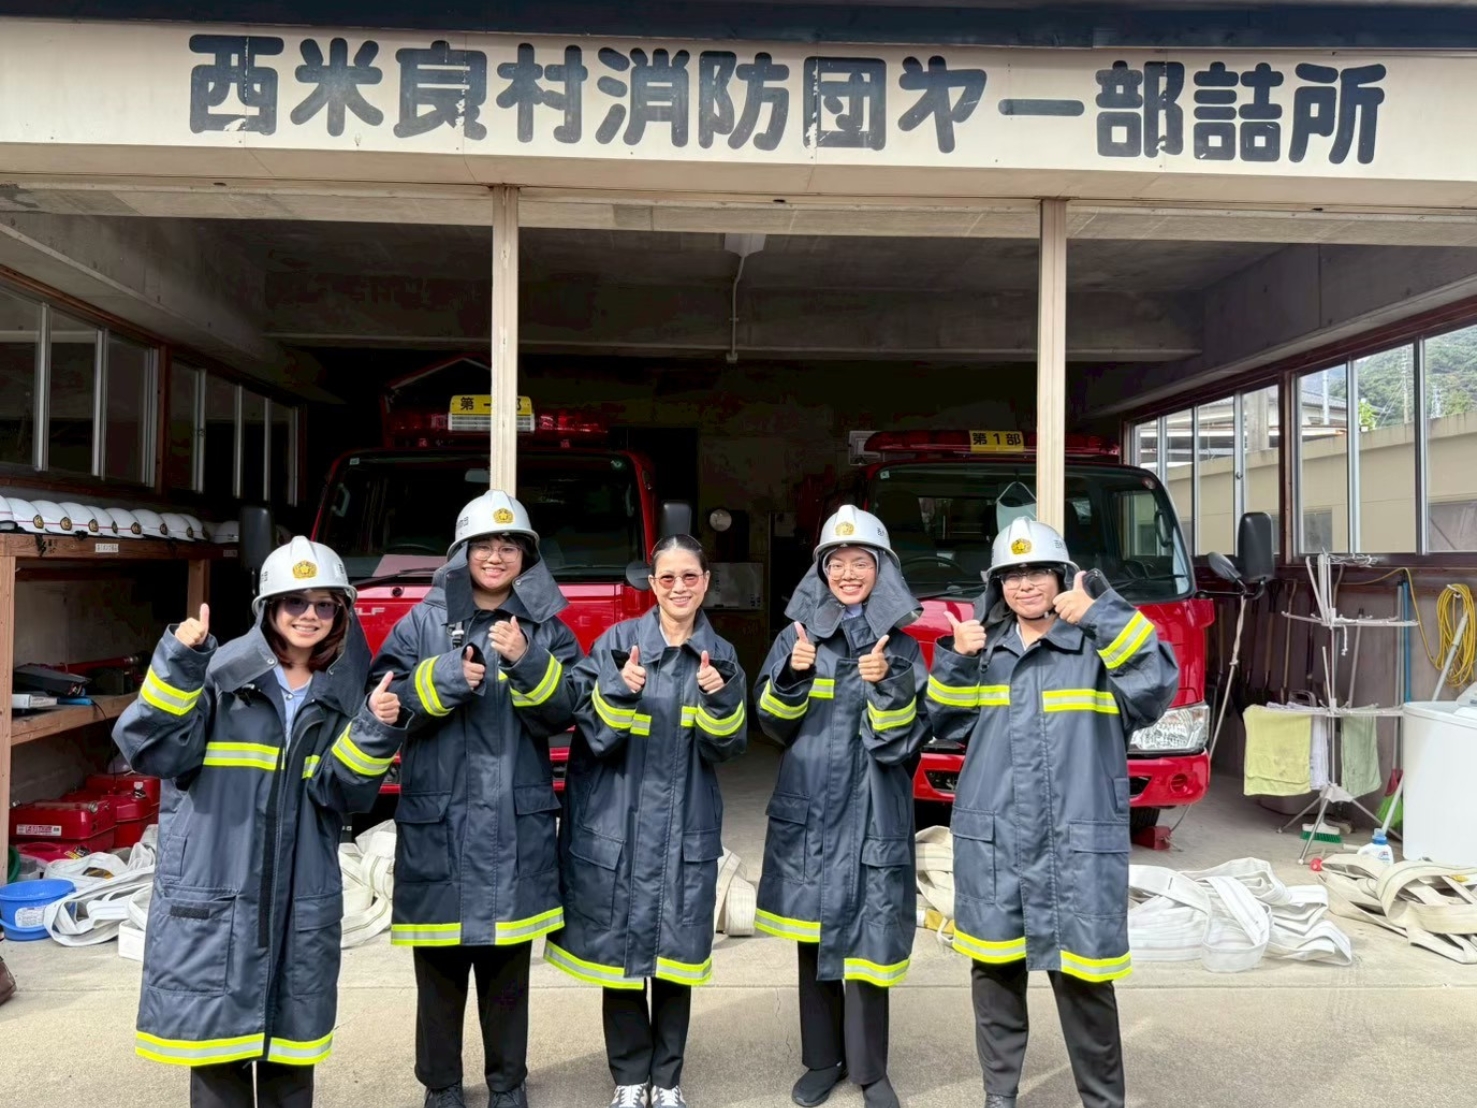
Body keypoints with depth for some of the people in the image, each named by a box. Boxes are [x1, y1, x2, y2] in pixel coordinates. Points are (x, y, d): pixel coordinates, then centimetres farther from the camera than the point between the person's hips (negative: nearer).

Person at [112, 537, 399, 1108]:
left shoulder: (343, 696, 6)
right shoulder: (220, 674, -4)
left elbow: (346, 793, 0)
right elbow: (153, 752, -12)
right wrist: (177, 665, -22)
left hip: (302, 899, 3)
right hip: (213, 891, -2)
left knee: (290, 1039, 13)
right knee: (217, 1037, 6)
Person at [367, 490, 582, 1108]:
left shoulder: (545, 627, 7)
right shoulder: (424, 622, 4)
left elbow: (565, 711, -3)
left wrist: (527, 662, -17)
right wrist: (443, 677, -16)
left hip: (516, 819, 1)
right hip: (437, 814, 0)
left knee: (508, 961, 11)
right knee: (440, 963, 8)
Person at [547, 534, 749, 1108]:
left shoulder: (719, 655, 5)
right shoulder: (618, 641, -3)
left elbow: (727, 746, 1)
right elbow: (595, 731, -8)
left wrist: (719, 700, -17)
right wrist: (620, 691, -26)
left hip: (685, 829, 2)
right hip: (616, 823, -2)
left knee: (676, 953, 8)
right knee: (621, 951, 7)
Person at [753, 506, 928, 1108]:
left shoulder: (901, 647, 2)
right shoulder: (798, 635, 5)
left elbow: (903, 738, -4)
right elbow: (774, 724, 3)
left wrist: (887, 686, -21)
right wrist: (792, 677, -15)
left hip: (873, 811, -1)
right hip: (809, 809, 2)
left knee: (866, 939, 0)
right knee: (815, 937, 10)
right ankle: (822, 1059, 26)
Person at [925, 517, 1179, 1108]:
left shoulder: (1098, 646, -1)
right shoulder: (986, 646, 11)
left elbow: (1158, 685, -18)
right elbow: (948, 724, 10)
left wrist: (1100, 616, -21)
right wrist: (957, 661, -5)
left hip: (1076, 845, -4)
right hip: (991, 842, 4)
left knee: (1083, 976, 1)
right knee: (995, 970, 13)